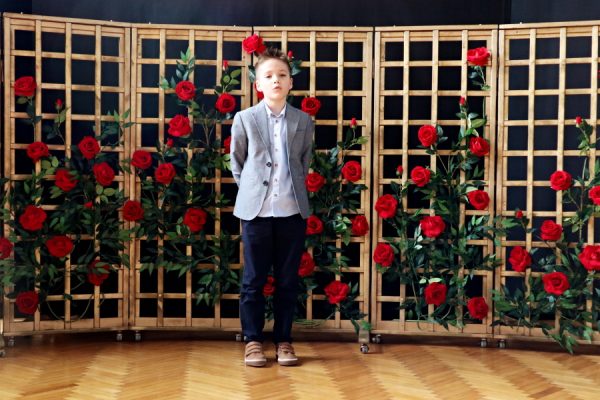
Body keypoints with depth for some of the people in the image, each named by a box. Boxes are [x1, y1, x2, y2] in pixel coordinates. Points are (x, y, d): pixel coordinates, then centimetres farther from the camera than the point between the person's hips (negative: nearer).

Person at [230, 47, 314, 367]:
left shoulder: (304, 122, 6)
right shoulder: (244, 119, 2)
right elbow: (237, 162, 12)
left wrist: (294, 191, 12)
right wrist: (250, 191, 9)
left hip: (293, 211, 2)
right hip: (256, 210, -1)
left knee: (287, 281, 7)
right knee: (253, 280, 4)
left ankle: (283, 340, 17)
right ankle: (253, 340, 15)